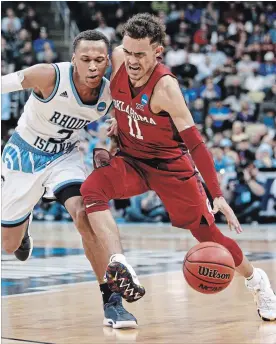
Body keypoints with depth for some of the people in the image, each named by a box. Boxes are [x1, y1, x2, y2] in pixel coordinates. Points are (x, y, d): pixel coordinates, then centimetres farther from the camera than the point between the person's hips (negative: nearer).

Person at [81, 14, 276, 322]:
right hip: (130, 159, 4)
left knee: (205, 230, -2)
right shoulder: (118, 59, -15)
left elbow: (194, 142, -28)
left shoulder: (165, 87, -29)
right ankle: (120, 267, -32)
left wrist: (217, 195, -29)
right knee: (91, 189, -25)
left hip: (169, 164, -4)